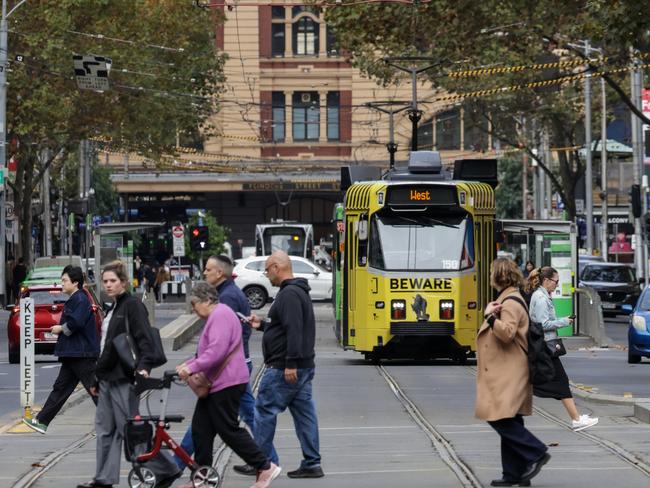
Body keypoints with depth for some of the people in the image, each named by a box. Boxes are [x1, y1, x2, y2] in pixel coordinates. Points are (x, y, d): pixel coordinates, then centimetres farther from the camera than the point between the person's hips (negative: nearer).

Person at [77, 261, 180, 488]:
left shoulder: (133, 306, -9)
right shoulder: (113, 309, 18)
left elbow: (144, 340, -18)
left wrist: (143, 366, -33)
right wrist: (97, 379, 24)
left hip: (124, 378, -9)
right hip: (108, 378, 9)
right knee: (105, 429, 8)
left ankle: (167, 469, 1)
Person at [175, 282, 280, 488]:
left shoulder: (221, 315, -15)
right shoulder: (215, 316, 20)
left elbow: (217, 351, -26)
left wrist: (192, 368, -21)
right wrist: (188, 364, 14)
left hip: (227, 384, -11)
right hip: (215, 385, 11)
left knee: (229, 430, -7)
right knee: (200, 430, 9)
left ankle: (265, 467, -1)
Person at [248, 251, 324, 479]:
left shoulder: (289, 295, -16)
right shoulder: (299, 292, 18)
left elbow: (294, 330, -25)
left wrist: (290, 364, -27)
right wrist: (262, 324, 21)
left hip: (284, 369, -10)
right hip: (303, 366, 10)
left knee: (265, 411, -1)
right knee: (304, 414, 7)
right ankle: (312, 464, 7)